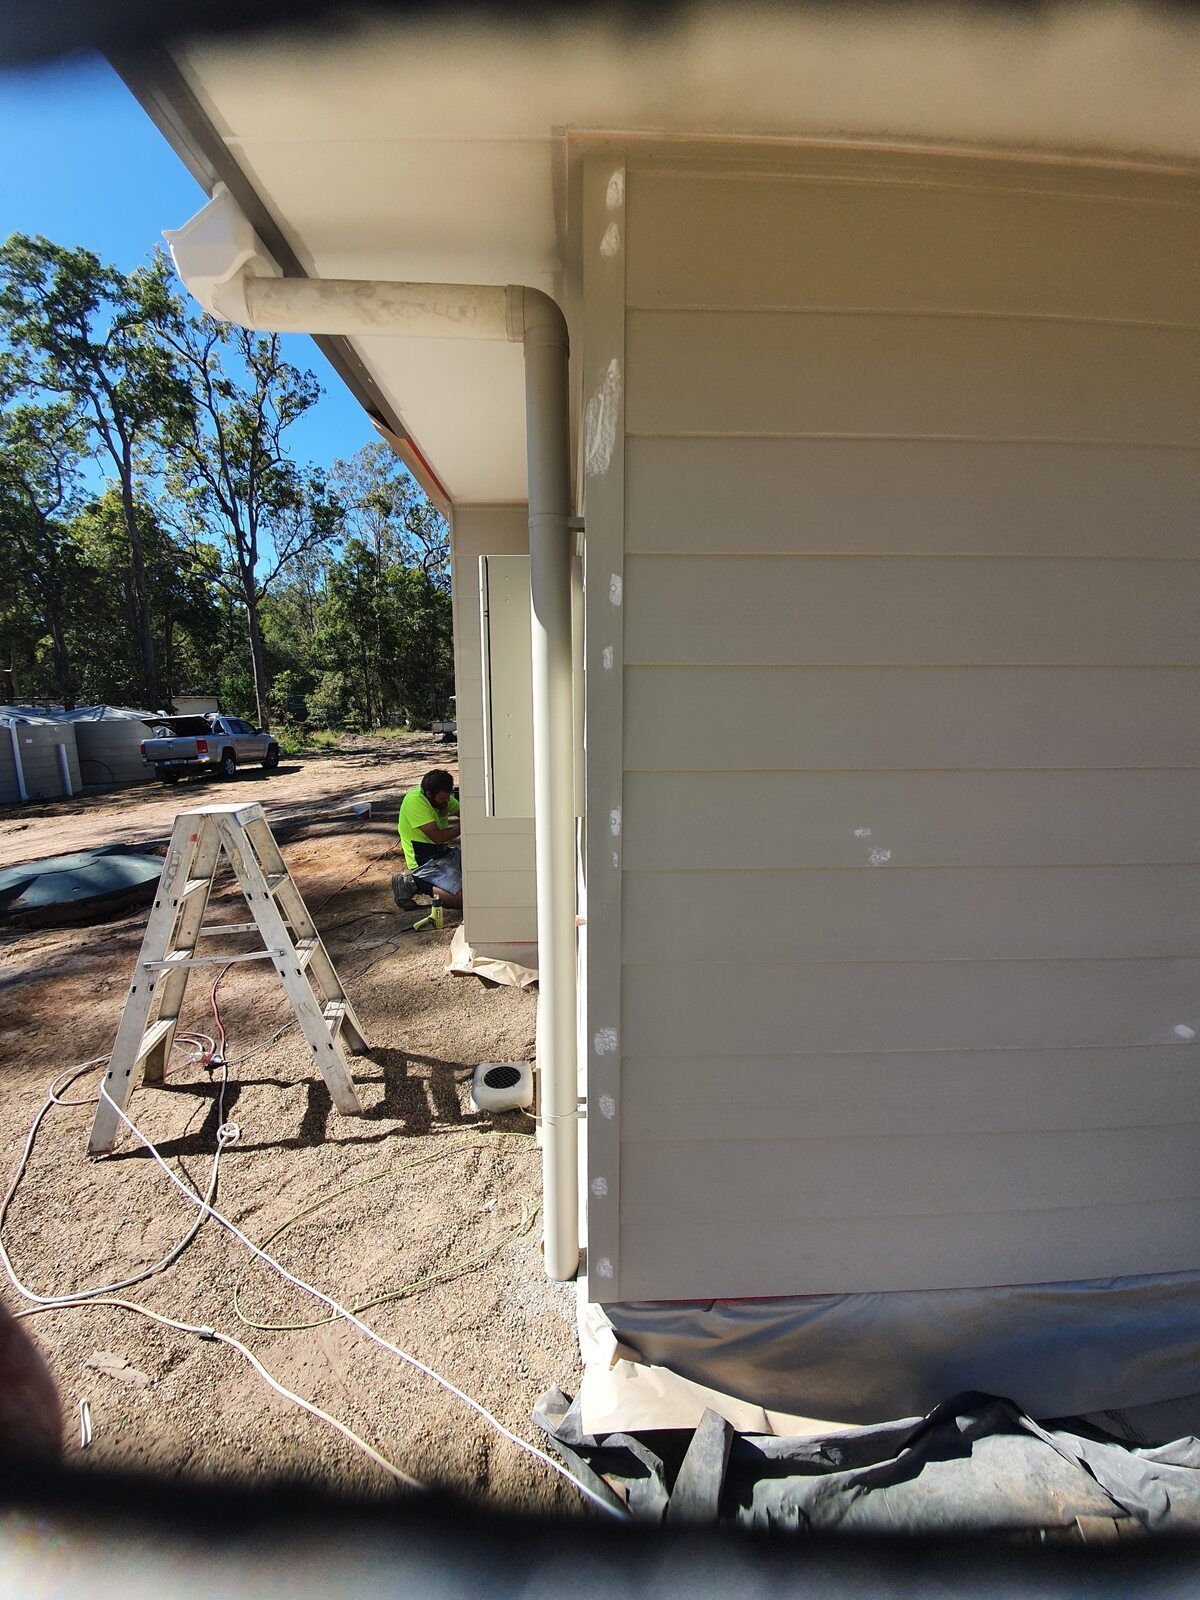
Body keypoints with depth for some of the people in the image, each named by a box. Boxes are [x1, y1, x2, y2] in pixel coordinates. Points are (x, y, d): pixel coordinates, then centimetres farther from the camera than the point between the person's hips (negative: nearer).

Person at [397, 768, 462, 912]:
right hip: (426, 861, -9)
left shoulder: (443, 797, 4)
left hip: (444, 852, 9)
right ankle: (416, 885, -5)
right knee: (463, 898, -23)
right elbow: (437, 837, -24)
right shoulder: (415, 801, -21)